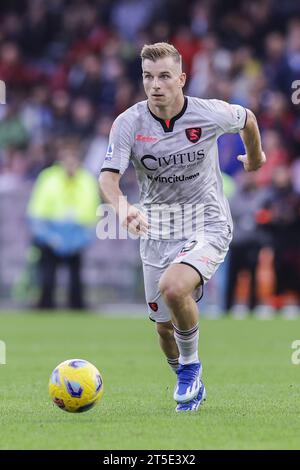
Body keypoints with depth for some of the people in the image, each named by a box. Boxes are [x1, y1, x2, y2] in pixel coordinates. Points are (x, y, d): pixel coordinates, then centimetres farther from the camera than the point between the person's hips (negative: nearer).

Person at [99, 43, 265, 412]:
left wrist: (255, 158, 29)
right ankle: (190, 387, 38)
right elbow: (108, 176, -22)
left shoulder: (211, 114, -12)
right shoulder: (128, 124, -11)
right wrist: (123, 207, -43)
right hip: (157, 231, 3)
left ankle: (191, 365, -5)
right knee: (164, 325, 8)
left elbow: (247, 119, 10)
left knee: (172, 287, -31)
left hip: (208, 225, -3)